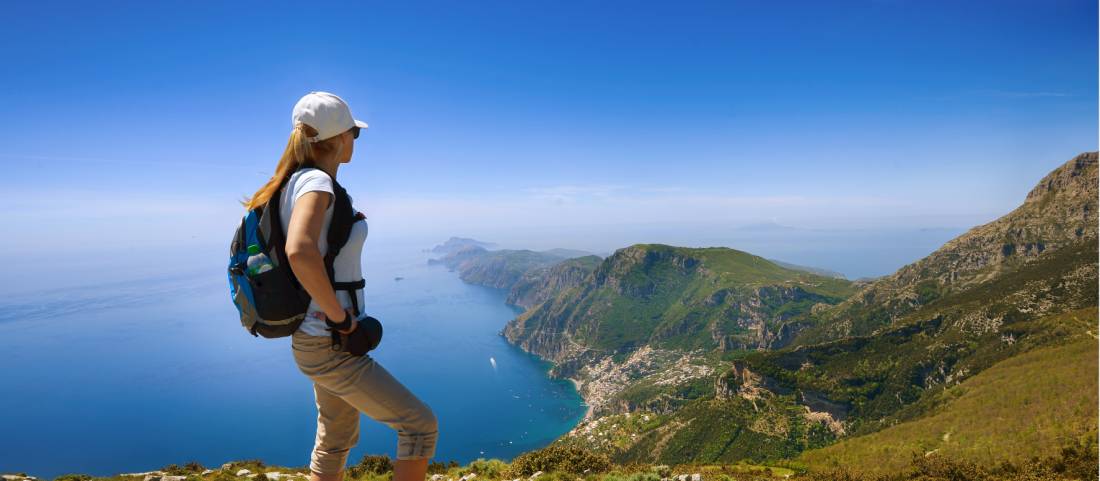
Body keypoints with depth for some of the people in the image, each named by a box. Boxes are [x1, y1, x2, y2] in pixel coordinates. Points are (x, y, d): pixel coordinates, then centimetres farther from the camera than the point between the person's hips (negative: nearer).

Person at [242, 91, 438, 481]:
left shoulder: (298, 181, 8)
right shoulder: (316, 181, -21)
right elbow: (300, 251, -40)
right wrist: (338, 315, -27)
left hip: (319, 341, 10)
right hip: (331, 346, -10)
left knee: (336, 441, 24)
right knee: (421, 425, -1)